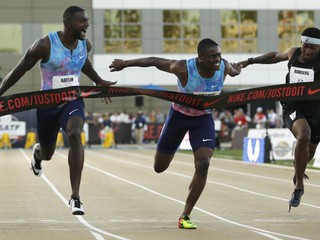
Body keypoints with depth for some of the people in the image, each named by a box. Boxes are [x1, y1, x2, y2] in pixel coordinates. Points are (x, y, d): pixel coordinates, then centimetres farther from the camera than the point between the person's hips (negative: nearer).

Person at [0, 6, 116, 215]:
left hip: (73, 101, 2)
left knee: (75, 135, -31)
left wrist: (99, 82, 23)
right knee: (47, 154, 16)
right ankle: (37, 153, 61)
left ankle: (75, 197, -31)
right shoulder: (45, 45, -20)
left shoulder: (86, 45, -6)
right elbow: (20, 70, -9)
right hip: (48, 104, -1)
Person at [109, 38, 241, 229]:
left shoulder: (224, 67, -21)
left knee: (203, 164, -19)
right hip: (179, 115, -2)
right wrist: (125, 63, -14)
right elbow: (154, 61, -19)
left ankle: (185, 216, -10)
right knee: (160, 167, 10)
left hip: (204, 118, 2)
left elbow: (234, 70, 5)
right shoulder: (184, 68, -31)